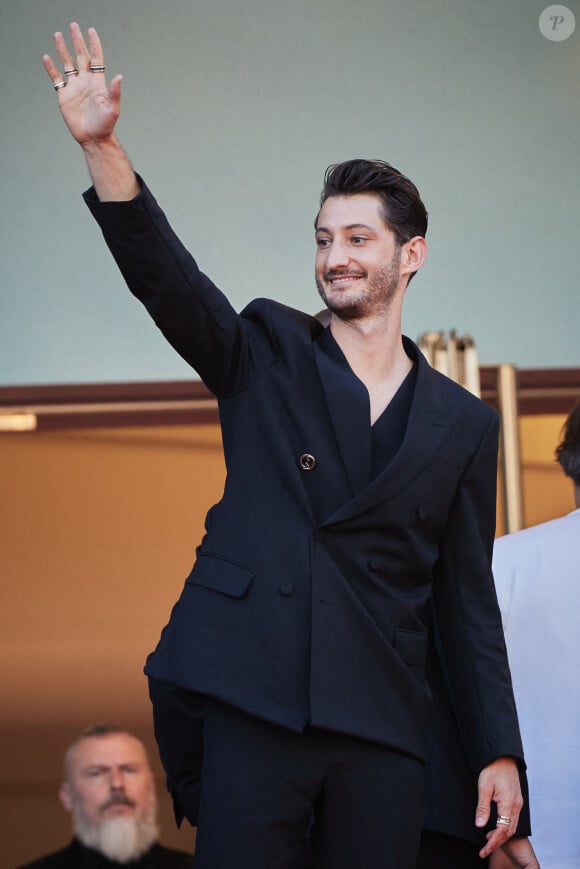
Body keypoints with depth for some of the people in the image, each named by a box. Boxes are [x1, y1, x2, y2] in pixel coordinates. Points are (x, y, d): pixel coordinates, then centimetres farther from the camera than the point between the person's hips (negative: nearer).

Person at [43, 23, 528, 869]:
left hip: (382, 734, 1)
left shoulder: (464, 423, 13)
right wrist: (102, 147, -22)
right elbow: (168, 278, -7)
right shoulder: (268, 356, 10)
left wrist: (499, 752, 7)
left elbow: (468, 598, 13)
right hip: (252, 704, -1)